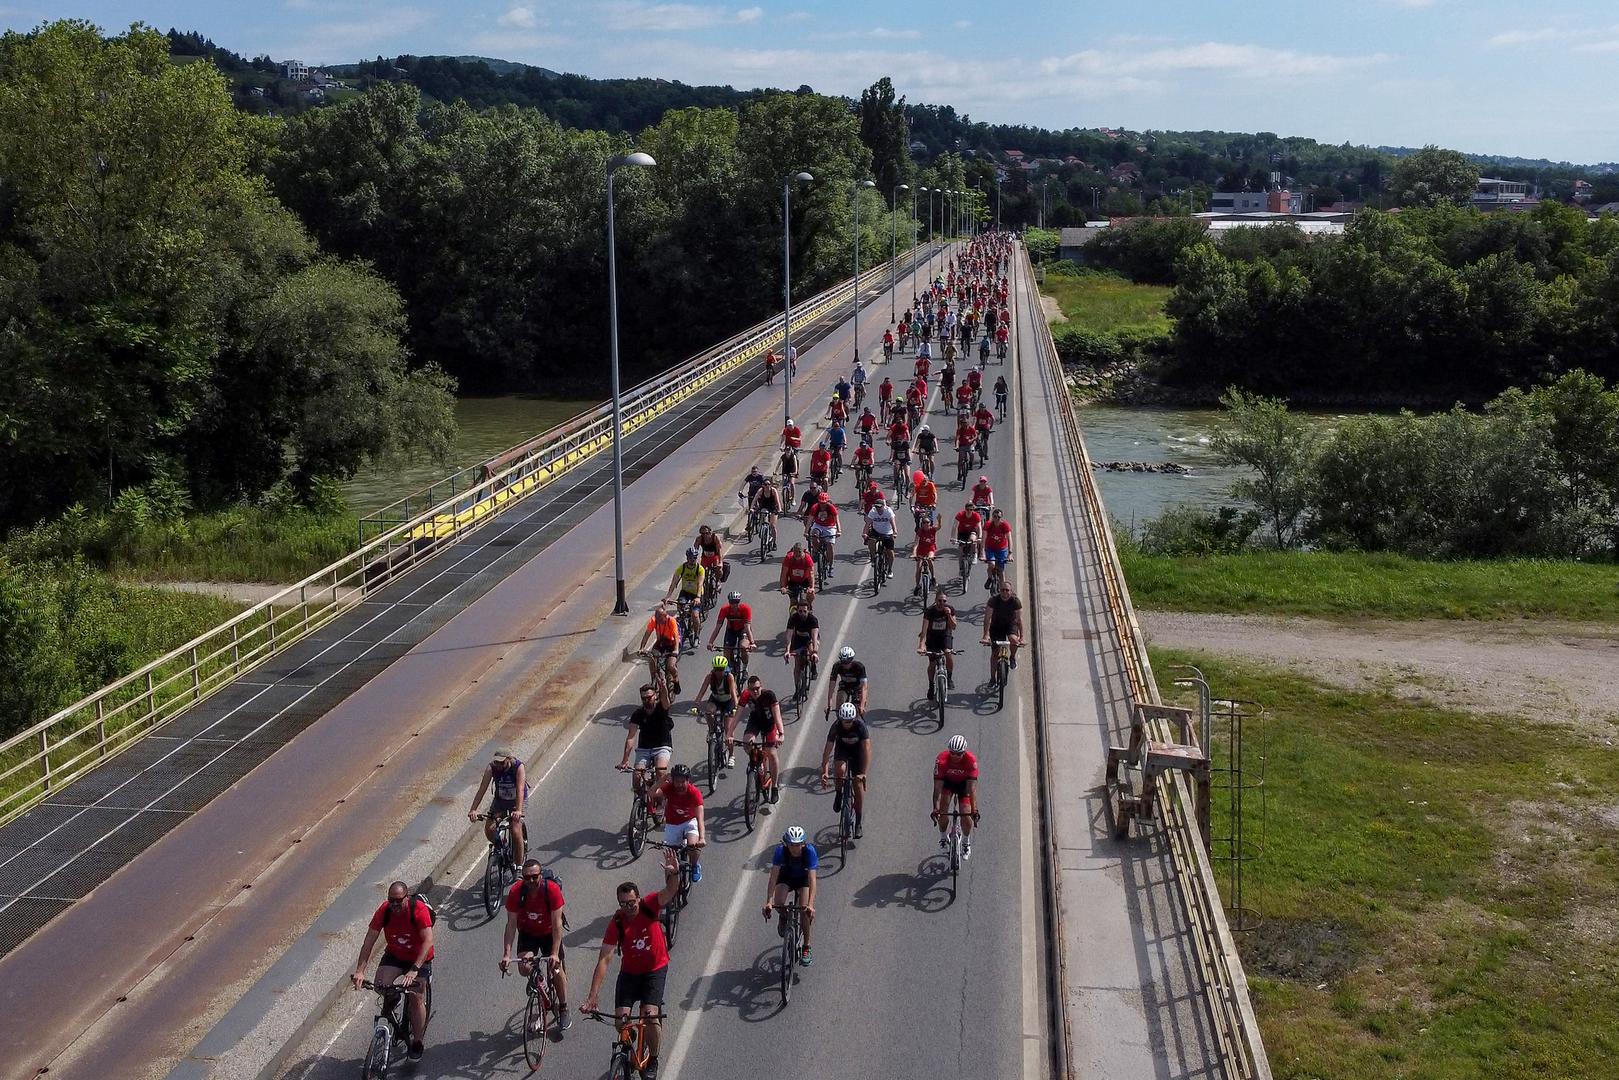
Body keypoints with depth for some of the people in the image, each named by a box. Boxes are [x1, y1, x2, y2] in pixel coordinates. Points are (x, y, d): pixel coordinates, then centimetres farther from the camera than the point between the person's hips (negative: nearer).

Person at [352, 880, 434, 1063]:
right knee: (380, 985, -22)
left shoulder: (420, 910, -28)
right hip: (394, 956, 3)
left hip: (419, 959, -3)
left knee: (417, 998, -12)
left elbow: (428, 941, -35)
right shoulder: (384, 911, -19)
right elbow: (369, 941, -17)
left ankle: (417, 1042, 8)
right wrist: (360, 971, -27)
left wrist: (414, 970, -45)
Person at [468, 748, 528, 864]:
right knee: (489, 830, -13)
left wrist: (518, 811, -51)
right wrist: (473, 810, -34)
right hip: (499, 800, 3)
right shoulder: (491, 768, -20)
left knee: (516, 832, -19)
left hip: (517, 801, -3)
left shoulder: (518, 768, -28)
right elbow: (482, 789, -24)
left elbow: (520, 790, -38)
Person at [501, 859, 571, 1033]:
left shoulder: (552, 889, -30)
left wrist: (555, 953, -34)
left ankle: (564, 1010, 15)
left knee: (557, 969, -8)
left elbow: (557, 923, -27)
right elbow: (511, 924, -20)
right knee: (524, 968, -21)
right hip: (527, 933, 1)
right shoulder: (516, 891, -25)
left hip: (549, 933, -1)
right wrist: (506, 954, -27)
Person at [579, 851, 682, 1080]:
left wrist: (674, 874, -57)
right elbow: (604, 960, -25)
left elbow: (670, 892, -33)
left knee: (650, 1016, -17)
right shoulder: (616, 924, -21)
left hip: (656, 969, -1)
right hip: (629, 972, 1)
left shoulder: (648, 906, -19)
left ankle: (652, 1061, 6)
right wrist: (593, 995, -31)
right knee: (621, 1017, -10)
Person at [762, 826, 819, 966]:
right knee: (778, 902, -26)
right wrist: (769, 902, -46)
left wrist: (810, 905, -50)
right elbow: (773, 876, -35)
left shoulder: (809, 851, -35)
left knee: (805, 910, -19)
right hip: (786, 875, 1)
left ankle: (806, 948, -1)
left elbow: (812, 879, -39)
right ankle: (783, 918, 10)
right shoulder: (780, 850, -32)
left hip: (803, 877, -1)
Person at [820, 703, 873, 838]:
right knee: (841, 770, -32)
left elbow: (867, 749, -39)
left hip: (857, 750, -1)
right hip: (842, 748, 1)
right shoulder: (836, 727, -29)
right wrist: (824, 771, -39)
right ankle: (839, 794, -2)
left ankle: (859, 821, 2)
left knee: (858, 784, -8)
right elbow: (828, 749, -29)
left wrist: (864, 773, -48)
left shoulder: (861, 726, -34)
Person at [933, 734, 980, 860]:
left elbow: (972, 787, -36)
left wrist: (974, 810, -44)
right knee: (943, 810, -18)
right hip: (947, 781, 1)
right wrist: (935, 809, -44)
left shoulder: (971, 760, -35)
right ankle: (943, 838, 8)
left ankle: (966, 843, 14)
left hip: (964, 783, 0)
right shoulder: (942, 759, -35)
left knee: (966, 814, -12)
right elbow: (937, 787, -35)